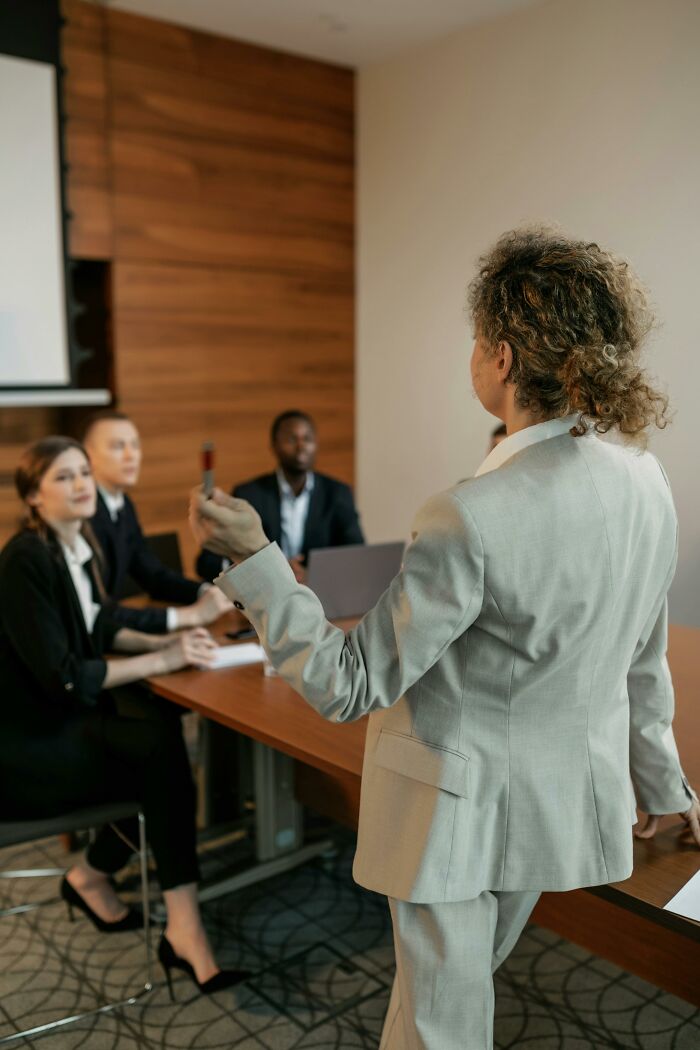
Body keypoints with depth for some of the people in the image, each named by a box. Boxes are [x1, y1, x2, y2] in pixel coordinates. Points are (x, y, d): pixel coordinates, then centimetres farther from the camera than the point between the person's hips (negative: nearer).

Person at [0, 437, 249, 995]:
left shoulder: (77, 544, 6)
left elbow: (99, 629, 16)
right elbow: (61, 676, -24)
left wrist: (167, 641, -1)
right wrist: (162, 660, -24)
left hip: (63, 717, 8)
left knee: (168, 735, -11)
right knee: (163, 756, -20)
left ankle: (92, 875, 8)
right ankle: (183, 927, -9)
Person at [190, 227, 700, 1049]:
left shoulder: (473, 519, -31)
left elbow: (350, 684, -23)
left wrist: (251, 558, -20)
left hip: (460, 805, -7)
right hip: (562, 795, 7)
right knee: (466, 979, 30)